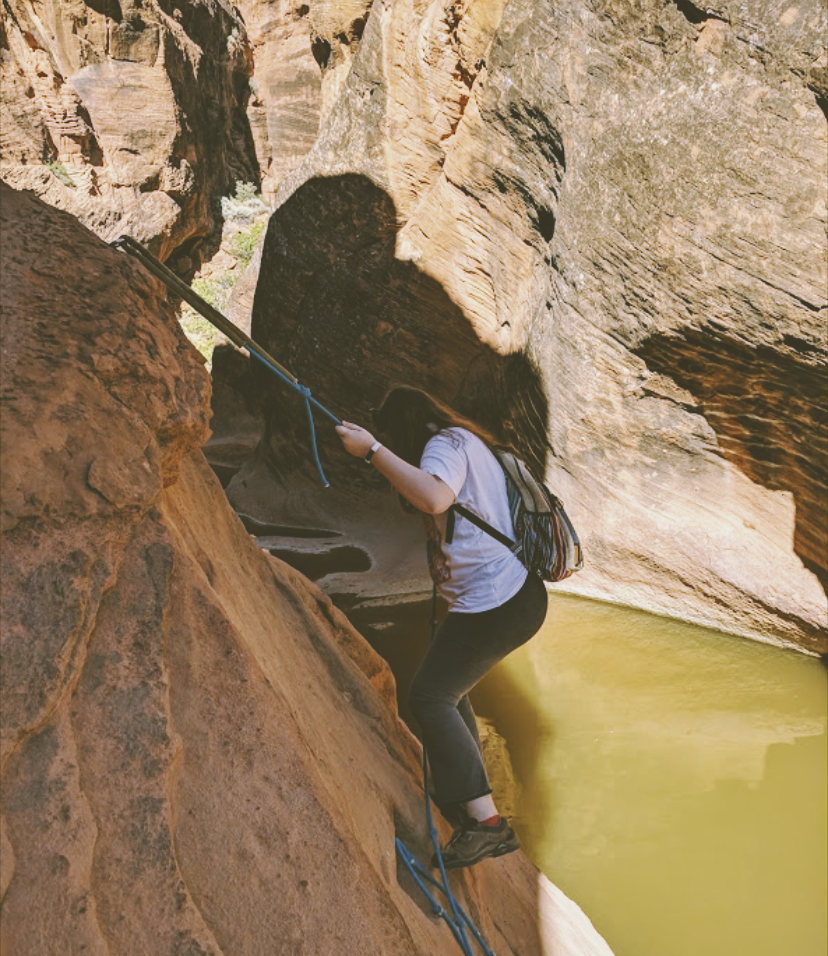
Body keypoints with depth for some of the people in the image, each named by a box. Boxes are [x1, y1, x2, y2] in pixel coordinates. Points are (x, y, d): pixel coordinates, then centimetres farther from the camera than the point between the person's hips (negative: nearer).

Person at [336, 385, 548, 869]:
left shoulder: (446, 444, -13)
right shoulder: (468, 442, 18)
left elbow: (435, 498, -34)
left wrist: (372, 450, -28)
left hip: (495, 604, -10)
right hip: (519, 593, 10)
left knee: (430, 697, -3)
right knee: (449, 687, 23)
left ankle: (487, 821, -2)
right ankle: (469, 795, 33)